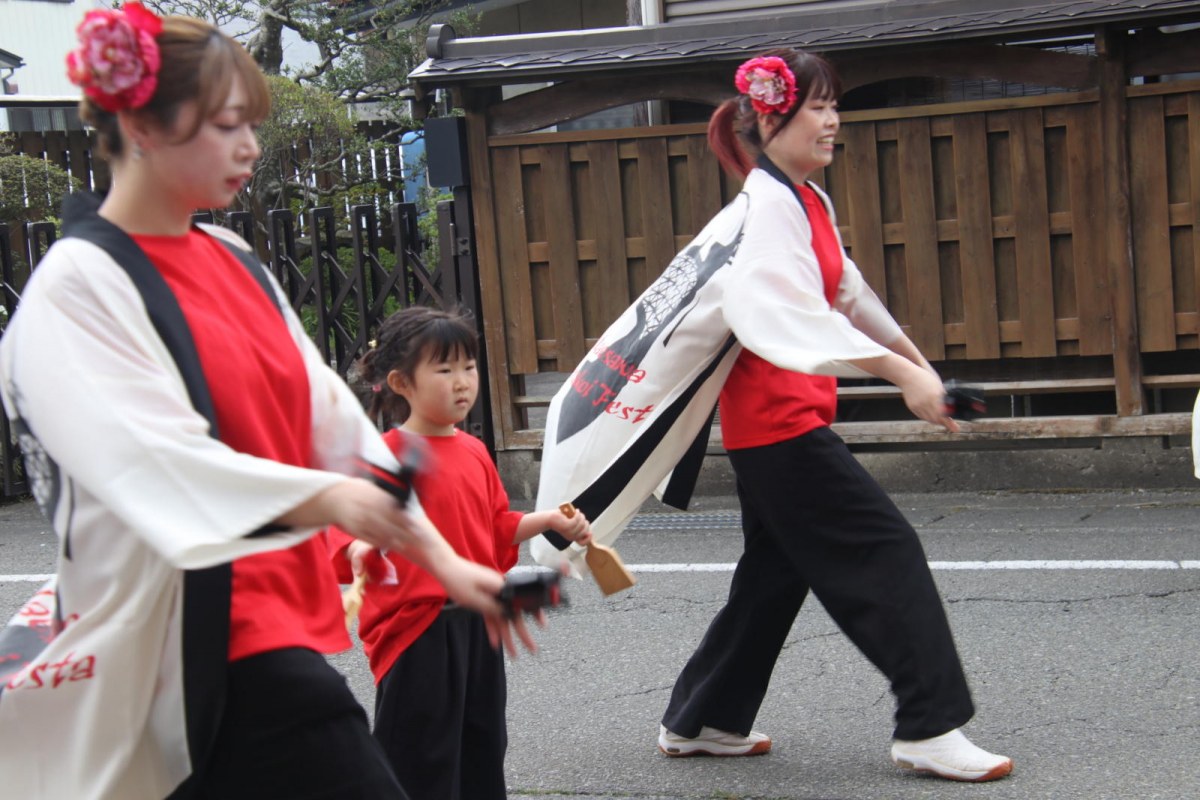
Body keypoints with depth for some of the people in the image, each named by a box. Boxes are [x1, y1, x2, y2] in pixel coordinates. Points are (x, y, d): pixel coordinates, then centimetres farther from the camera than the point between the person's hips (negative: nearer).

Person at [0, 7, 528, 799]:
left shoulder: (234, 262, 13)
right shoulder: (79, 287, -10)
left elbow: (329, 419, 12)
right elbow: (151, 459, -23)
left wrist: (441, 559, 6)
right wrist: (322, 499, -36)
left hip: (282, 608, 8)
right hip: (198, 636, -8)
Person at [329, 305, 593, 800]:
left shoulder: (474, 452, 11)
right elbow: (348, 527, -19)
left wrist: (548, 520, 11)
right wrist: (361, 551, -39)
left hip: (477, 624, 7)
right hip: (415, 629, -7)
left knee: (482, 748, 19)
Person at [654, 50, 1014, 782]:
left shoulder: (808, 201, 14)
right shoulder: (769, 206, -17)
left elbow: (851, 294, 24)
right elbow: (802, 315, -28)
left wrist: (920, 363, 25)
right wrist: (905, 375, -32)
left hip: (774, 422, 10)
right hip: (779, 418, -10)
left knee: (777, 575, 18)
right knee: (887, 552, -9)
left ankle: (701, 720, 28)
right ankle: (931, 728, -4)